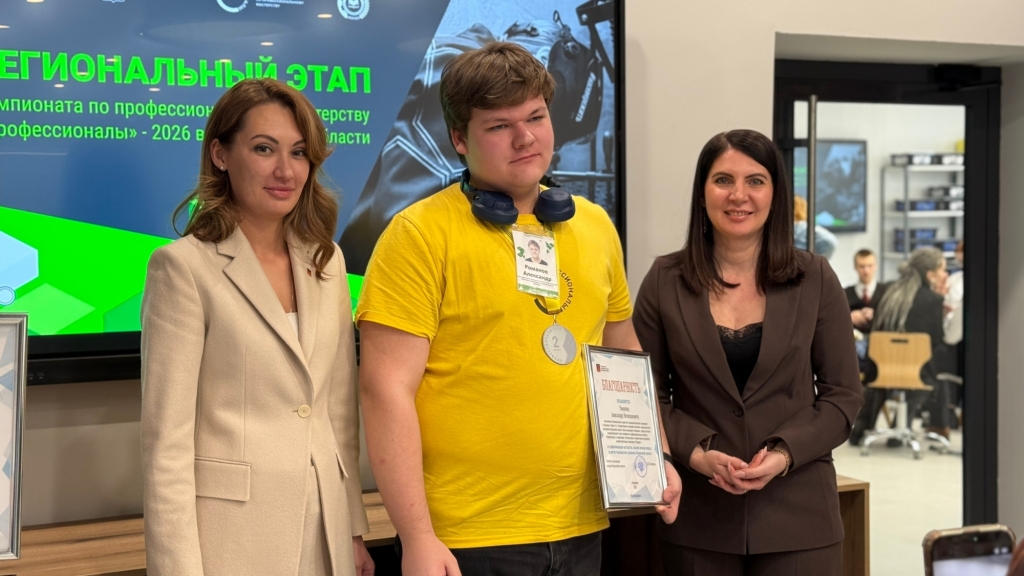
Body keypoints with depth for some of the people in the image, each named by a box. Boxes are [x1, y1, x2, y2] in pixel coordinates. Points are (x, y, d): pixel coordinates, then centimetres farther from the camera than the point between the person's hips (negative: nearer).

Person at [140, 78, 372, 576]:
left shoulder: (326, 260, 8)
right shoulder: (185, 267, -10)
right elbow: (167, 441, -12)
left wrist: (356, 529, 11)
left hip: (324, 530, 6)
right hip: (231, 531, -5)